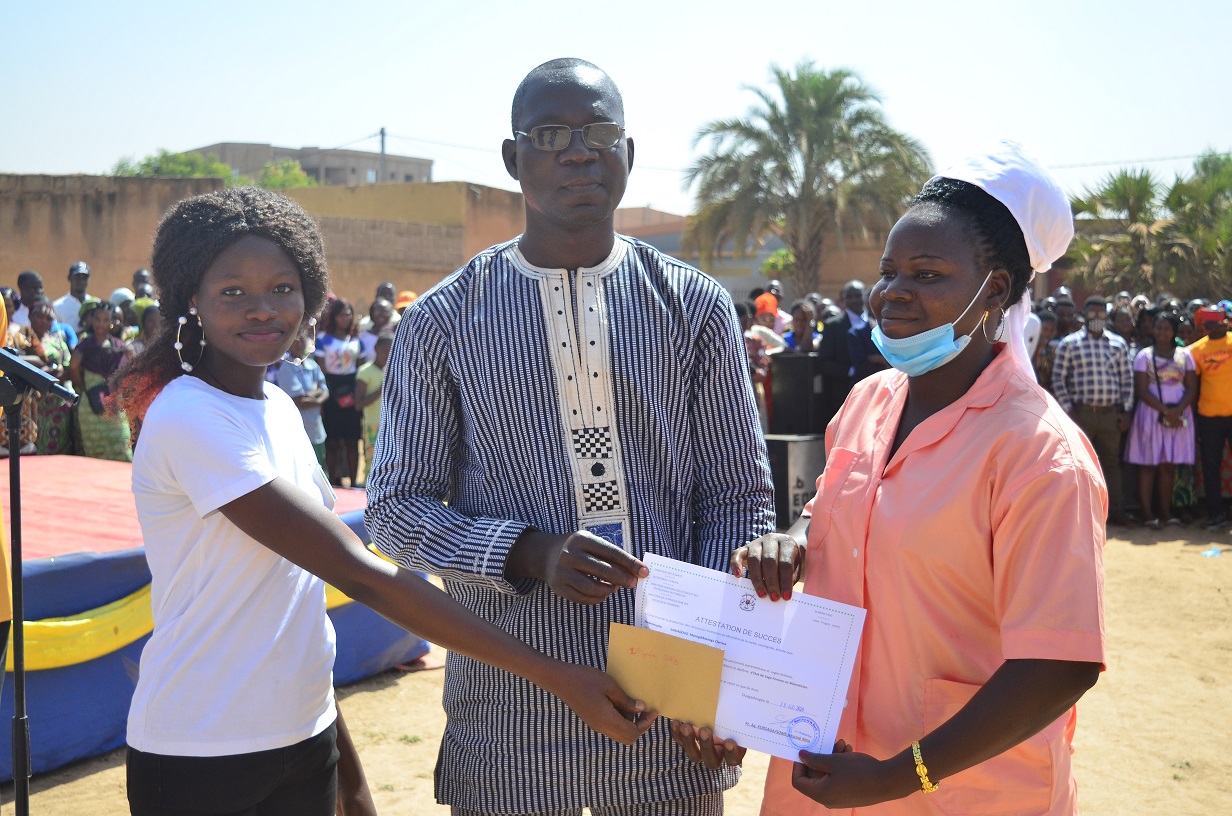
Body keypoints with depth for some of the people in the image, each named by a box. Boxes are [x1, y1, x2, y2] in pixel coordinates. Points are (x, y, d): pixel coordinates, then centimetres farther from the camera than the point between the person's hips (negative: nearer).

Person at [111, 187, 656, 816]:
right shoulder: (191, 420, -19)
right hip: (198, 761, -6)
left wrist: (346, 765, 11)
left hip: (304, 741, 7)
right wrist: (551, 676, -26)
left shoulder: (279, 408, 5)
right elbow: (357, 573, -25)